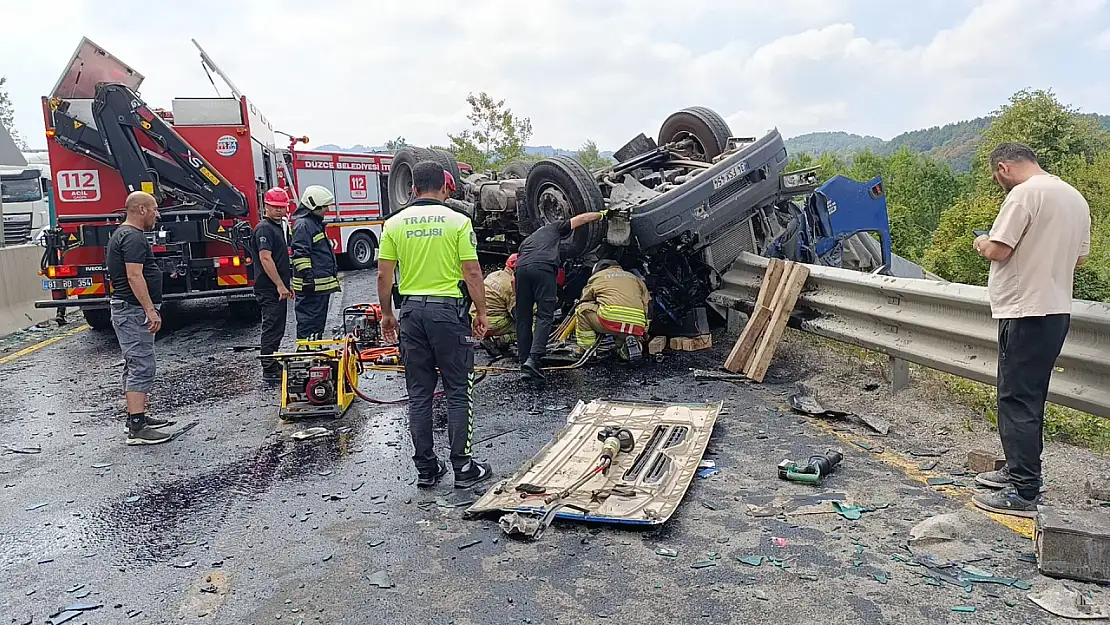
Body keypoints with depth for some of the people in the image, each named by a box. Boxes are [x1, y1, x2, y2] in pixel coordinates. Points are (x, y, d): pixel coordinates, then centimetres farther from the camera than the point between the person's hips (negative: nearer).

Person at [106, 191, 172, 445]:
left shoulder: (122, 234, 18)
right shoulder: (133, 237, -16)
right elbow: (134, 276, -24)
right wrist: (150, 310, -25)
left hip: (128, 310, 11)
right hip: (133, 311, -11)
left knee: (136, 365, 16)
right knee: (142, 366, -12)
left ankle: (137, 416, 24)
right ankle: (136, 429, -12)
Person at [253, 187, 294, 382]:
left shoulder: (279, 227, 18)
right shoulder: (264, 229, -13)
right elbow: (265, 258, -22)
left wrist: (286, 285, 22)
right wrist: (280, 285, -23)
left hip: (278, 288, 10)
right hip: (270, 290, -10)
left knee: (277, 329, 16)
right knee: (272, 328, -8)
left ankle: (274, 366, 26)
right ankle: (269, 371, -4)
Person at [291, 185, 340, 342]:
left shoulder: (316, 223, 21)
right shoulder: (303, 224, -12)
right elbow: (300, 254, -21)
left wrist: (334, 270, 31)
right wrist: (308, 277, -25)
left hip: (322, 285, 11)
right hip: (311, 287, -11)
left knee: (319, 322, 16)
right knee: (309, 323, -8)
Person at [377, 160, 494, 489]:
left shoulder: (394, 224, 3)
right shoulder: (458, 221, -5)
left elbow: (384, 276, 2)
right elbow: (472, 272, -8)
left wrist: (387, 314, 14)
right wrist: (482, 312, 2)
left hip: (411, 310, 3)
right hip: (448, 308, -3)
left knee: (419, 394, 10)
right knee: (458, 392, 5)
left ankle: (426, 468, 18)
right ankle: (462, 468, 10)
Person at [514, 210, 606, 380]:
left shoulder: (525, 241, 40)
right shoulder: (554, 228, 32)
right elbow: (581, 219, 33)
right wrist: (601, 214, 51)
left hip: (521, 267, 4)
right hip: (543, 267, -4)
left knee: (523, 318, 9)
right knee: (545, 316, -7)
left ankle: (524, 362, 8)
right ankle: (534, 358, -21)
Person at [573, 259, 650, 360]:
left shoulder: (596, 277, 21)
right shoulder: (635, 278, 32)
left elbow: (583, 302, 27)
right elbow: (646, 305, 24)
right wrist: (644, 332, 27)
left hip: (611, 319, -5)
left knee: (582, 309, 15)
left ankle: (585, 348, 9)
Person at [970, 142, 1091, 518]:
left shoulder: (1025, 193, -14)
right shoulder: (1075, 197, 15)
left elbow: (998, 250, -19)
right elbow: (1079, 257, 20)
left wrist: (982, 244, 2)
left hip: (1026, 312, -10)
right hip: (1057, 309, 10)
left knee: (1018, 400, -5)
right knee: (1029, 396, 19)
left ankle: (1023, 494, -1)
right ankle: (1021, 470, 31)